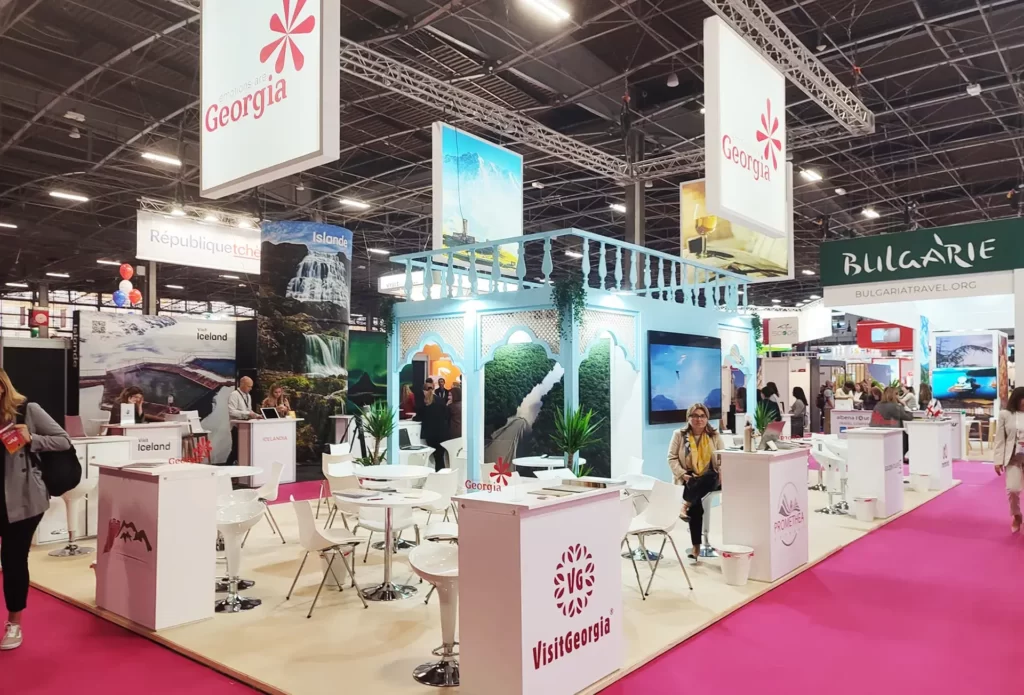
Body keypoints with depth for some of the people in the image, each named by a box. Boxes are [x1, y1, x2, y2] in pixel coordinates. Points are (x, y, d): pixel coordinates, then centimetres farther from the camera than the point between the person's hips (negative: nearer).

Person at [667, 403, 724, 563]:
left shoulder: (714, 436, 9)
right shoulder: (679, 435, 4)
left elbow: (723, 458, 7)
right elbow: (672, 458, 1)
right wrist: (682, 474, -13)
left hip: (709, 480, 2)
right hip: (689, 479, -1)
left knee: (710, 477, -37)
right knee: (696, 504, -29)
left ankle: (685, 505, -31)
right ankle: (696, 547, -23)